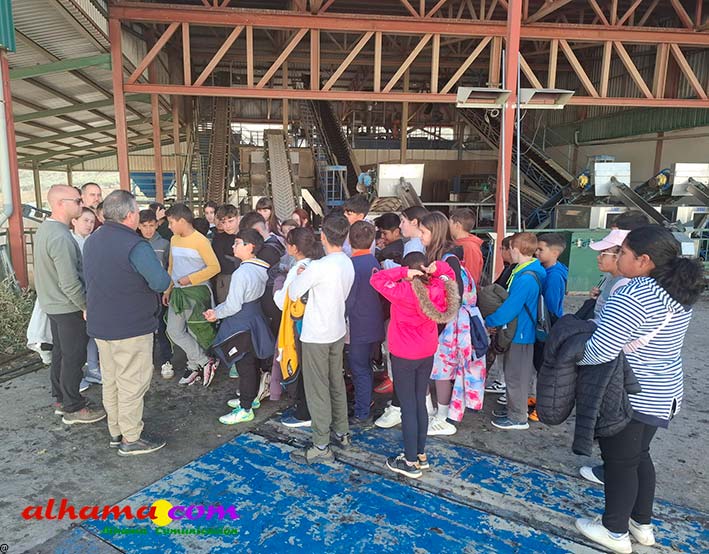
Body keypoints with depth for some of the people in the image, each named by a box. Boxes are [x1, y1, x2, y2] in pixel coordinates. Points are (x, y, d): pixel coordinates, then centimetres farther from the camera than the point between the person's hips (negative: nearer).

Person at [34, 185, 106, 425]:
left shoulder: (45, 228, 6)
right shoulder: (60, 237, -26)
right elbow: (70, 283, -28)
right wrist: (87, 307, -15)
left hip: (52, 304, 10)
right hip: (68, 308, -10)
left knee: (60, 352, 19)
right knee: (73, 357, 2)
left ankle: (60, 399, 33)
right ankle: (73, 408, 14)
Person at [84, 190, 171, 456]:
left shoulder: (92, 241, 8)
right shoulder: (136, 246, -21)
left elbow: (90, 279, 17)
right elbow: (161, 282, -25)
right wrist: (166, 276, -5)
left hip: (99, 324, 9)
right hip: (131, 327, -8)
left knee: (111, 380, 18)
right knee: (132, 383, 3)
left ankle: (115, 432, 31)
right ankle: (131, 439, 14)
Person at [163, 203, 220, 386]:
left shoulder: (200, 240, -13)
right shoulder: (174, 240, 10)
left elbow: (215, 267, -16)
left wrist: (190, 278, -18)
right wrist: (168, 289, 16)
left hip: (196, 291, -8)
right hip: (178, 292, 8)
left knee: (195, 331, -2)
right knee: (174, 331, 4)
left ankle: (195, 365, 17)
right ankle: (205, 362, 12)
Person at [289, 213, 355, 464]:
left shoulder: (319, 266, -24)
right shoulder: (348, 263, 1)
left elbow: (293, 293, -14)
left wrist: (301, 276, 6)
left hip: (316, 335, -8)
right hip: (338, 331, 8)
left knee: (317, 389, 3)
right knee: (337, 383, 20)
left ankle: (321, 446, 13)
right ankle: (342, 432, 33)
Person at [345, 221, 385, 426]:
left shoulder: (353, 265, -20)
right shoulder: (374, 261, 3)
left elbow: (348, 300, -18)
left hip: (359, 328, -8)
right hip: (374, 325, 8)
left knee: (359, 371, 2)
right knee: (366, 368, 22)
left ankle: (362, 416, 11)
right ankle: (365, 402, 38)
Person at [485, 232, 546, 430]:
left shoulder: (525, 279, -27)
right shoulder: (526, 272, 5)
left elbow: (510, 308, -26)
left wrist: (490, 322, -12)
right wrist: (494, 320, 8)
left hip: (521, 334, -10)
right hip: (519, 331, 10)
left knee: (516, 376, 4)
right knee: (512, 373, 22)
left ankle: (518, 418, 19)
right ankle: (512, 408, 37)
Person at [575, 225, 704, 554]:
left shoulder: (633, 295, -26)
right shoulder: (681, 295, 3)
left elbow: (598, 351, -28)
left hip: (629, 398, -8)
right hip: (662, 394, 8)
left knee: (619, 462, 8)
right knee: (639, 455, 23)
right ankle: (642, 524, 38)